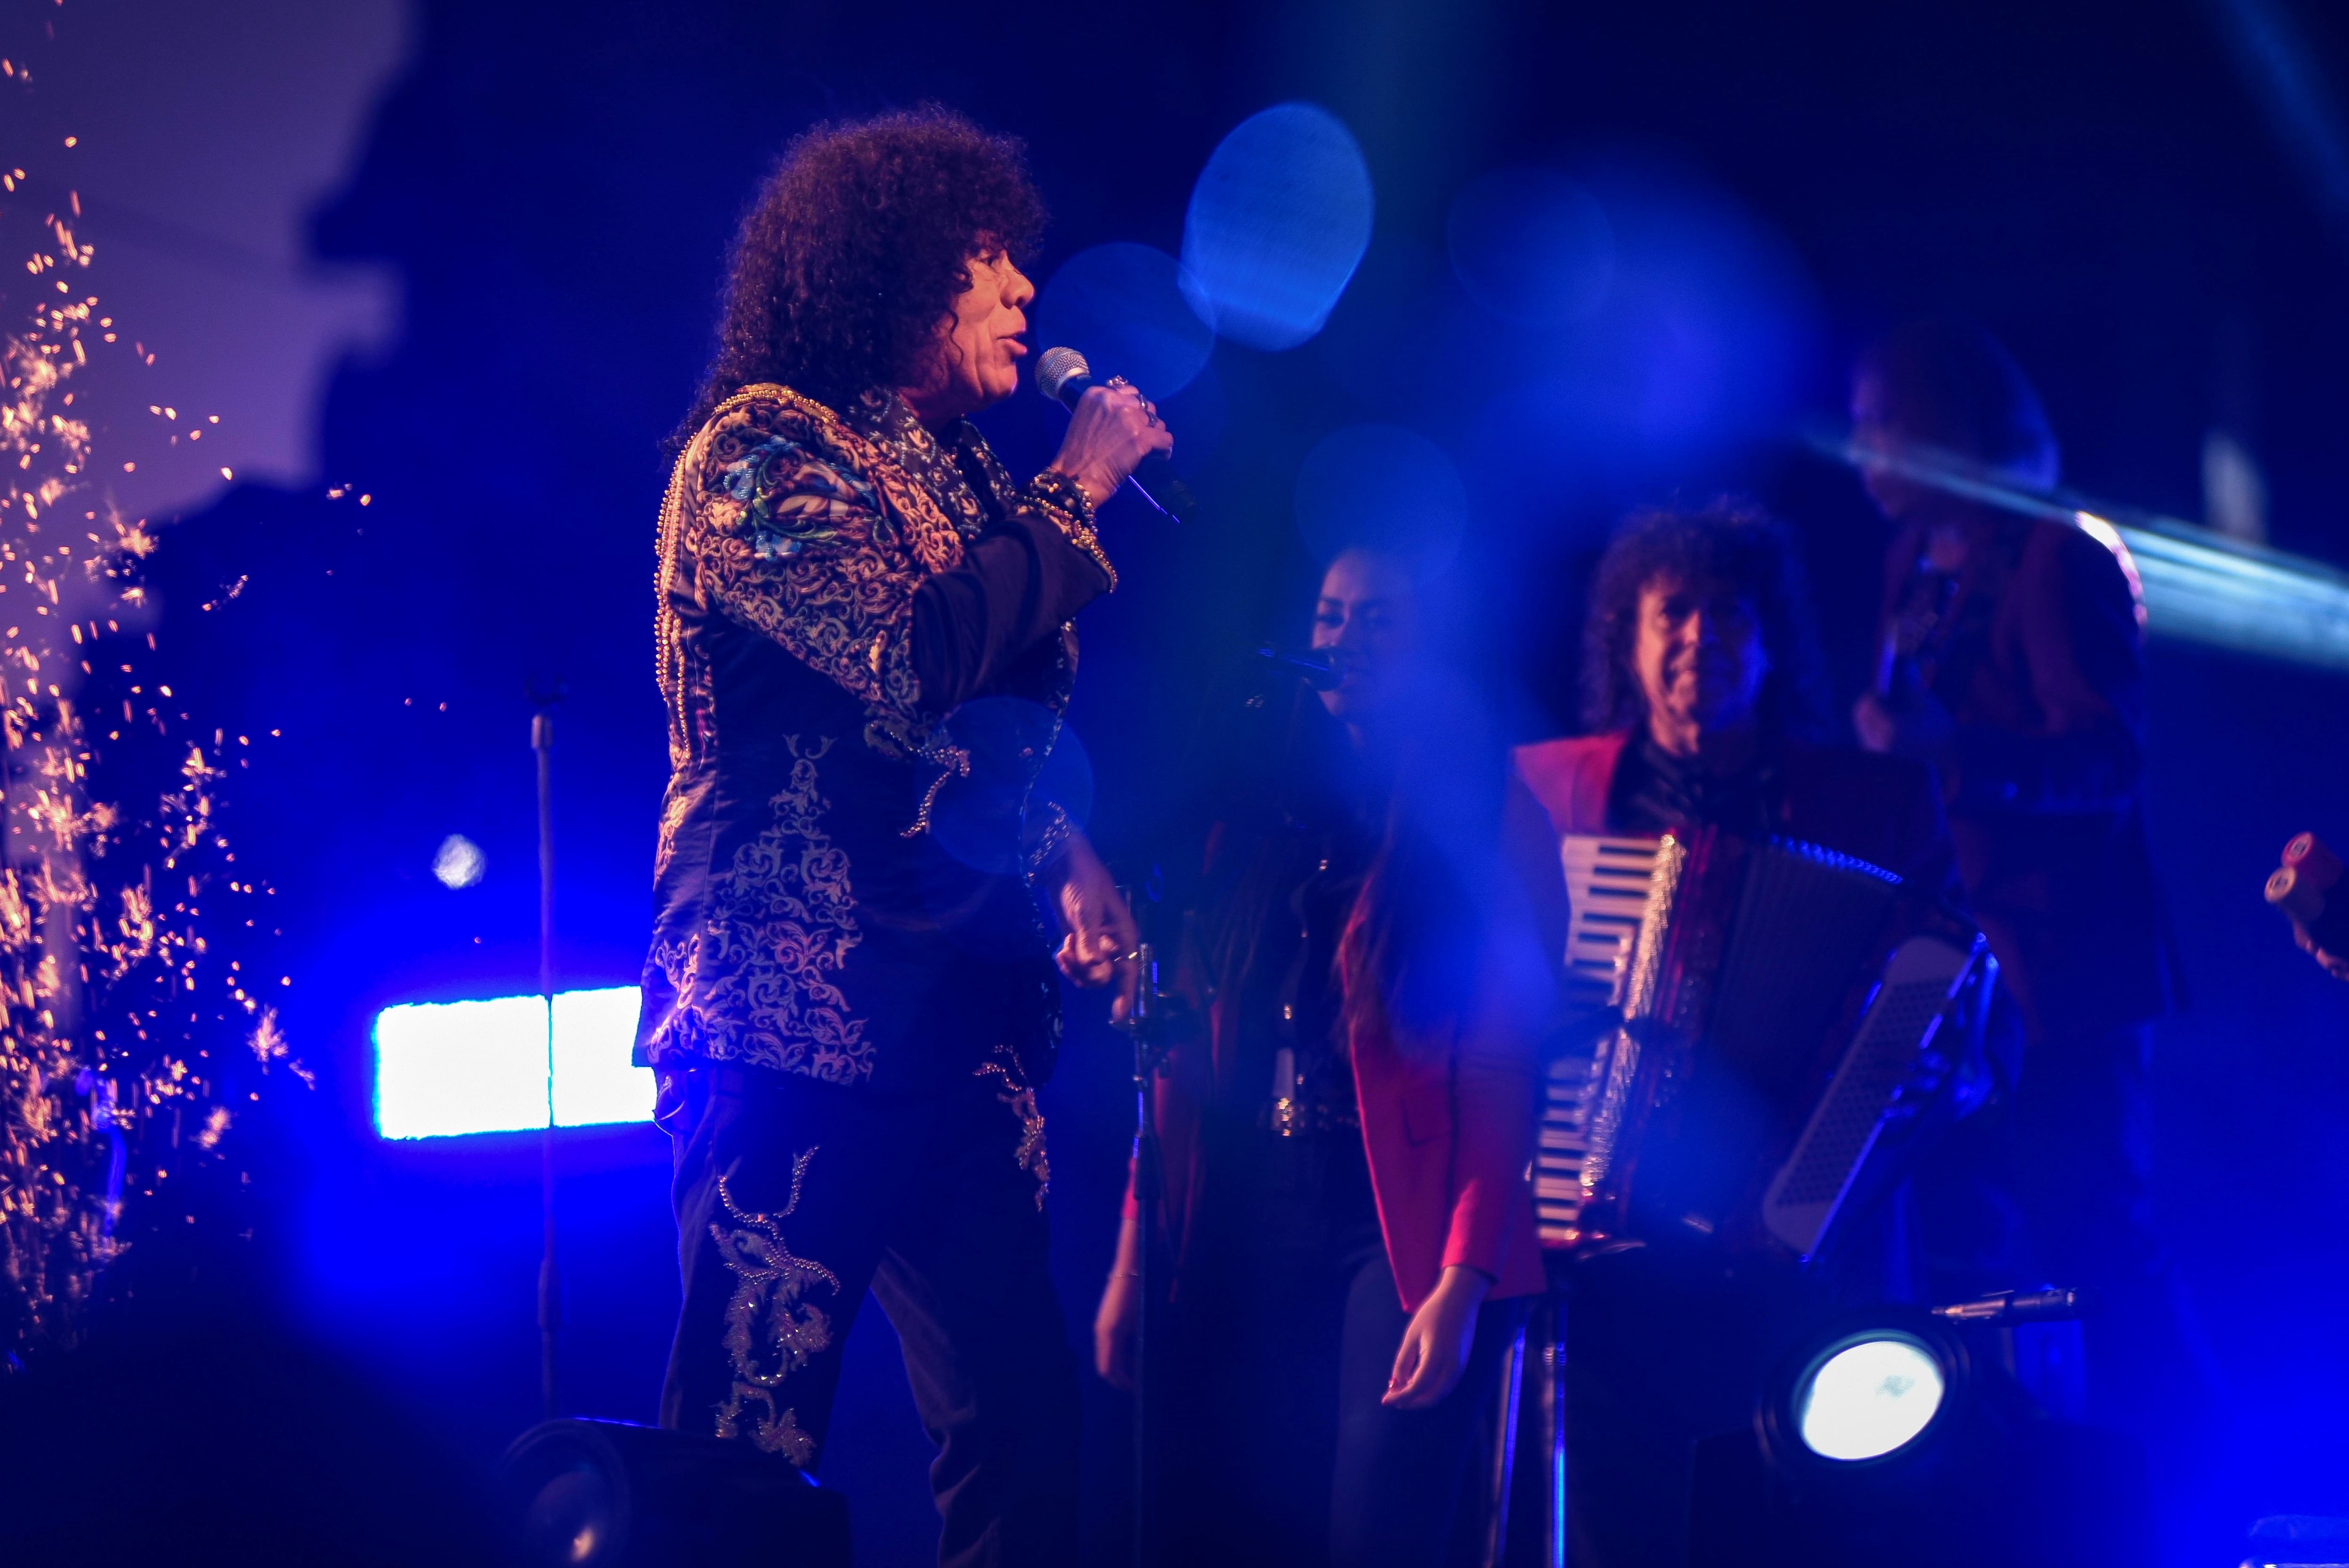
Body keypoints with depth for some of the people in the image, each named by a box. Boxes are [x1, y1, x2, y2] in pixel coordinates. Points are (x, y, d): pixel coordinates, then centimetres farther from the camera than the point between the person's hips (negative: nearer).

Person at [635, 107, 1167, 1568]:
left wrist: (1063, 856, 10)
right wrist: (1073, 490, -9)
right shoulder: (758, 454, -5)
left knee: (1024, 1413, 0)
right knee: (753, 1436, -8)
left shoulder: (954, 472, 19)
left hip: (958, 1016, 8)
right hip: (797, 1019, -8)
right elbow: (913, 663, -20)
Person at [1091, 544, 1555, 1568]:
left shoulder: (1494, 824, 0)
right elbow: (1188, 1041, 11)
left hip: (1400, 1226, -4)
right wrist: (1135, 1254, 5)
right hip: (1243, 1218, 4)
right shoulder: (1254, 803, 12)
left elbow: (1505, 1072, -6)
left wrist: (1463, 1284, -15)